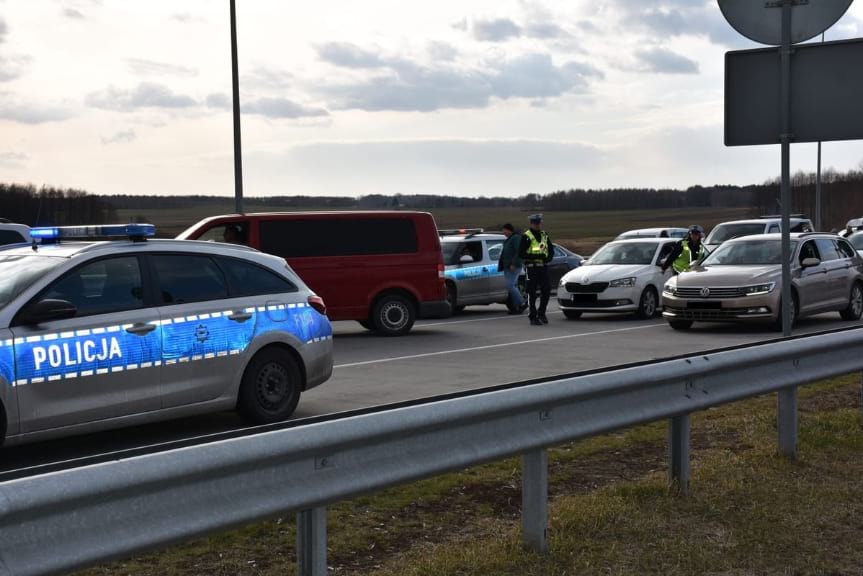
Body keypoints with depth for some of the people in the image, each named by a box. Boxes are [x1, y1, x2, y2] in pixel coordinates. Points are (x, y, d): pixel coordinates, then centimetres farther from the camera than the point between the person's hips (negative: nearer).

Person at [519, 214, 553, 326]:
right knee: (532, 294, -1)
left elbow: (551, 251, 18)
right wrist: (536, 256, -20)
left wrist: (548, 258, -5)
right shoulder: (526, 237, -5)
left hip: (543, 267, 5)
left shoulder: (544, 235, 13)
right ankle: (533, 318, 5)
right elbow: (521, 254, -10)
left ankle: (541, 313, 23)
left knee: (546, 290, 4)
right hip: (531, 268, -5)